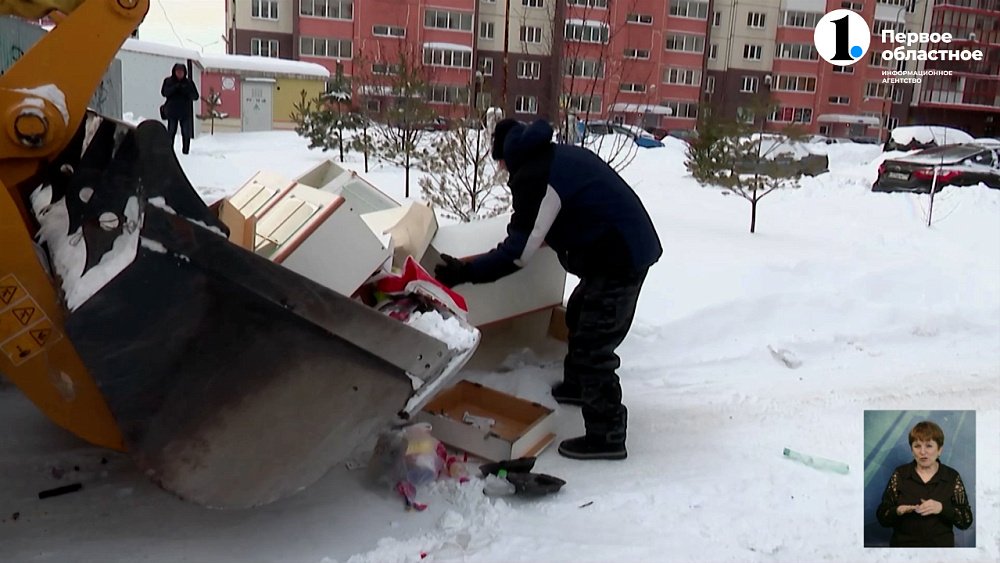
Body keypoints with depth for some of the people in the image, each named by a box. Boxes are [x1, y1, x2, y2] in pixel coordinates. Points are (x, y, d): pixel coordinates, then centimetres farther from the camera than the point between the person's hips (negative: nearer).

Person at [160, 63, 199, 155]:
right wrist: (175, 88, -21)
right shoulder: (168, 81, 5)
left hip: (186, 112, 1)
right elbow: (164, 92, -8)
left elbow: (195, 97, 0)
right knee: (171, 133, 0)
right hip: (172, 111, -1)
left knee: (186, 134, 3)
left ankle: (186, 151, 10)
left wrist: (187, 91, -18)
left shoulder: (188, 82, 5)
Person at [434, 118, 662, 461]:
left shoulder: (532, 177, -16)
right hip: (632, 246, 10)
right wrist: (549, 235, 37)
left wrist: (465, 272, -11)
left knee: (593, 345, -4)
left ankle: (606, 437, 3)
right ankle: (577, 385, 45)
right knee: (580, 317, 26)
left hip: (618, 259, -10)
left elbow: (518, 252, -17)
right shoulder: (562, 155, 13)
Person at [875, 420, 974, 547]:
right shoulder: (900, 474, 0)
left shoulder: (952, 477, 1)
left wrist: (942, 508, -18)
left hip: (940, 545, 1)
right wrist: (898, 511, -19)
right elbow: (882, 516, -1)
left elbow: (966, 520, -2)